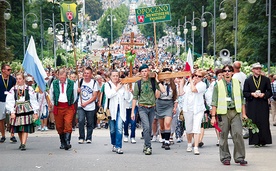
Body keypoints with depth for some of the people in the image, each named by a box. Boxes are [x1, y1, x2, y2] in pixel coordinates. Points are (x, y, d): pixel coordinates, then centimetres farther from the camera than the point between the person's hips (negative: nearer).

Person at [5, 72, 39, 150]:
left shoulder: (29, 89, 2)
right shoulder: (13, 89, 5)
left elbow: (34, 101, 6)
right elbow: (9, 101, 2)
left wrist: (35, 112, 4)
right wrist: (12, 112, -7)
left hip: (27, 110, -2)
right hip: (17, 111, 2)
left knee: (25, 128, -10)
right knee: (18, 129, 7)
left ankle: (23, 144, -13)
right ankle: (22, 143, 22)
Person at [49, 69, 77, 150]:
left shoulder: (72, 84, -1)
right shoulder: (54, 84, 3)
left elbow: (74, 96, 11)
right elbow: (51, 96, 16)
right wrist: (53, 104, 13)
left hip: (68, 107, -2)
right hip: (58, 106, 2)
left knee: (68, 124, -13)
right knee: (59, 126, 6)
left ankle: (67, 142, -15)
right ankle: (62, 143, 16)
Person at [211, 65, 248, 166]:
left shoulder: (237, 83, 12)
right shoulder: (218, 85, 5)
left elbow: (242, 99, 16)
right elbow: (214, 102, 3)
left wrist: (244, 114, 11)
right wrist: (213, 116, -3)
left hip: (235, 112, 1)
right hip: (223, 113, -1)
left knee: (238, 134, -8)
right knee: (223, 136, 1)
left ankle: (239, 157, 0)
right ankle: (225, 158, 12)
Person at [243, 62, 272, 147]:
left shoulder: (266, 79, 8)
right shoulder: (248, 80, 6)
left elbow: (269, 92, 9)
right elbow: (245, 93, 5)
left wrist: (263, 94, -10)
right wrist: (252, 94, -12)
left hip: (263, 104, 1)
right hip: (252, 105, -1)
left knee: (264, 123, -2)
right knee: (254, 122, -3)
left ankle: (263, 140, 6)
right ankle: (255, 141, 1)